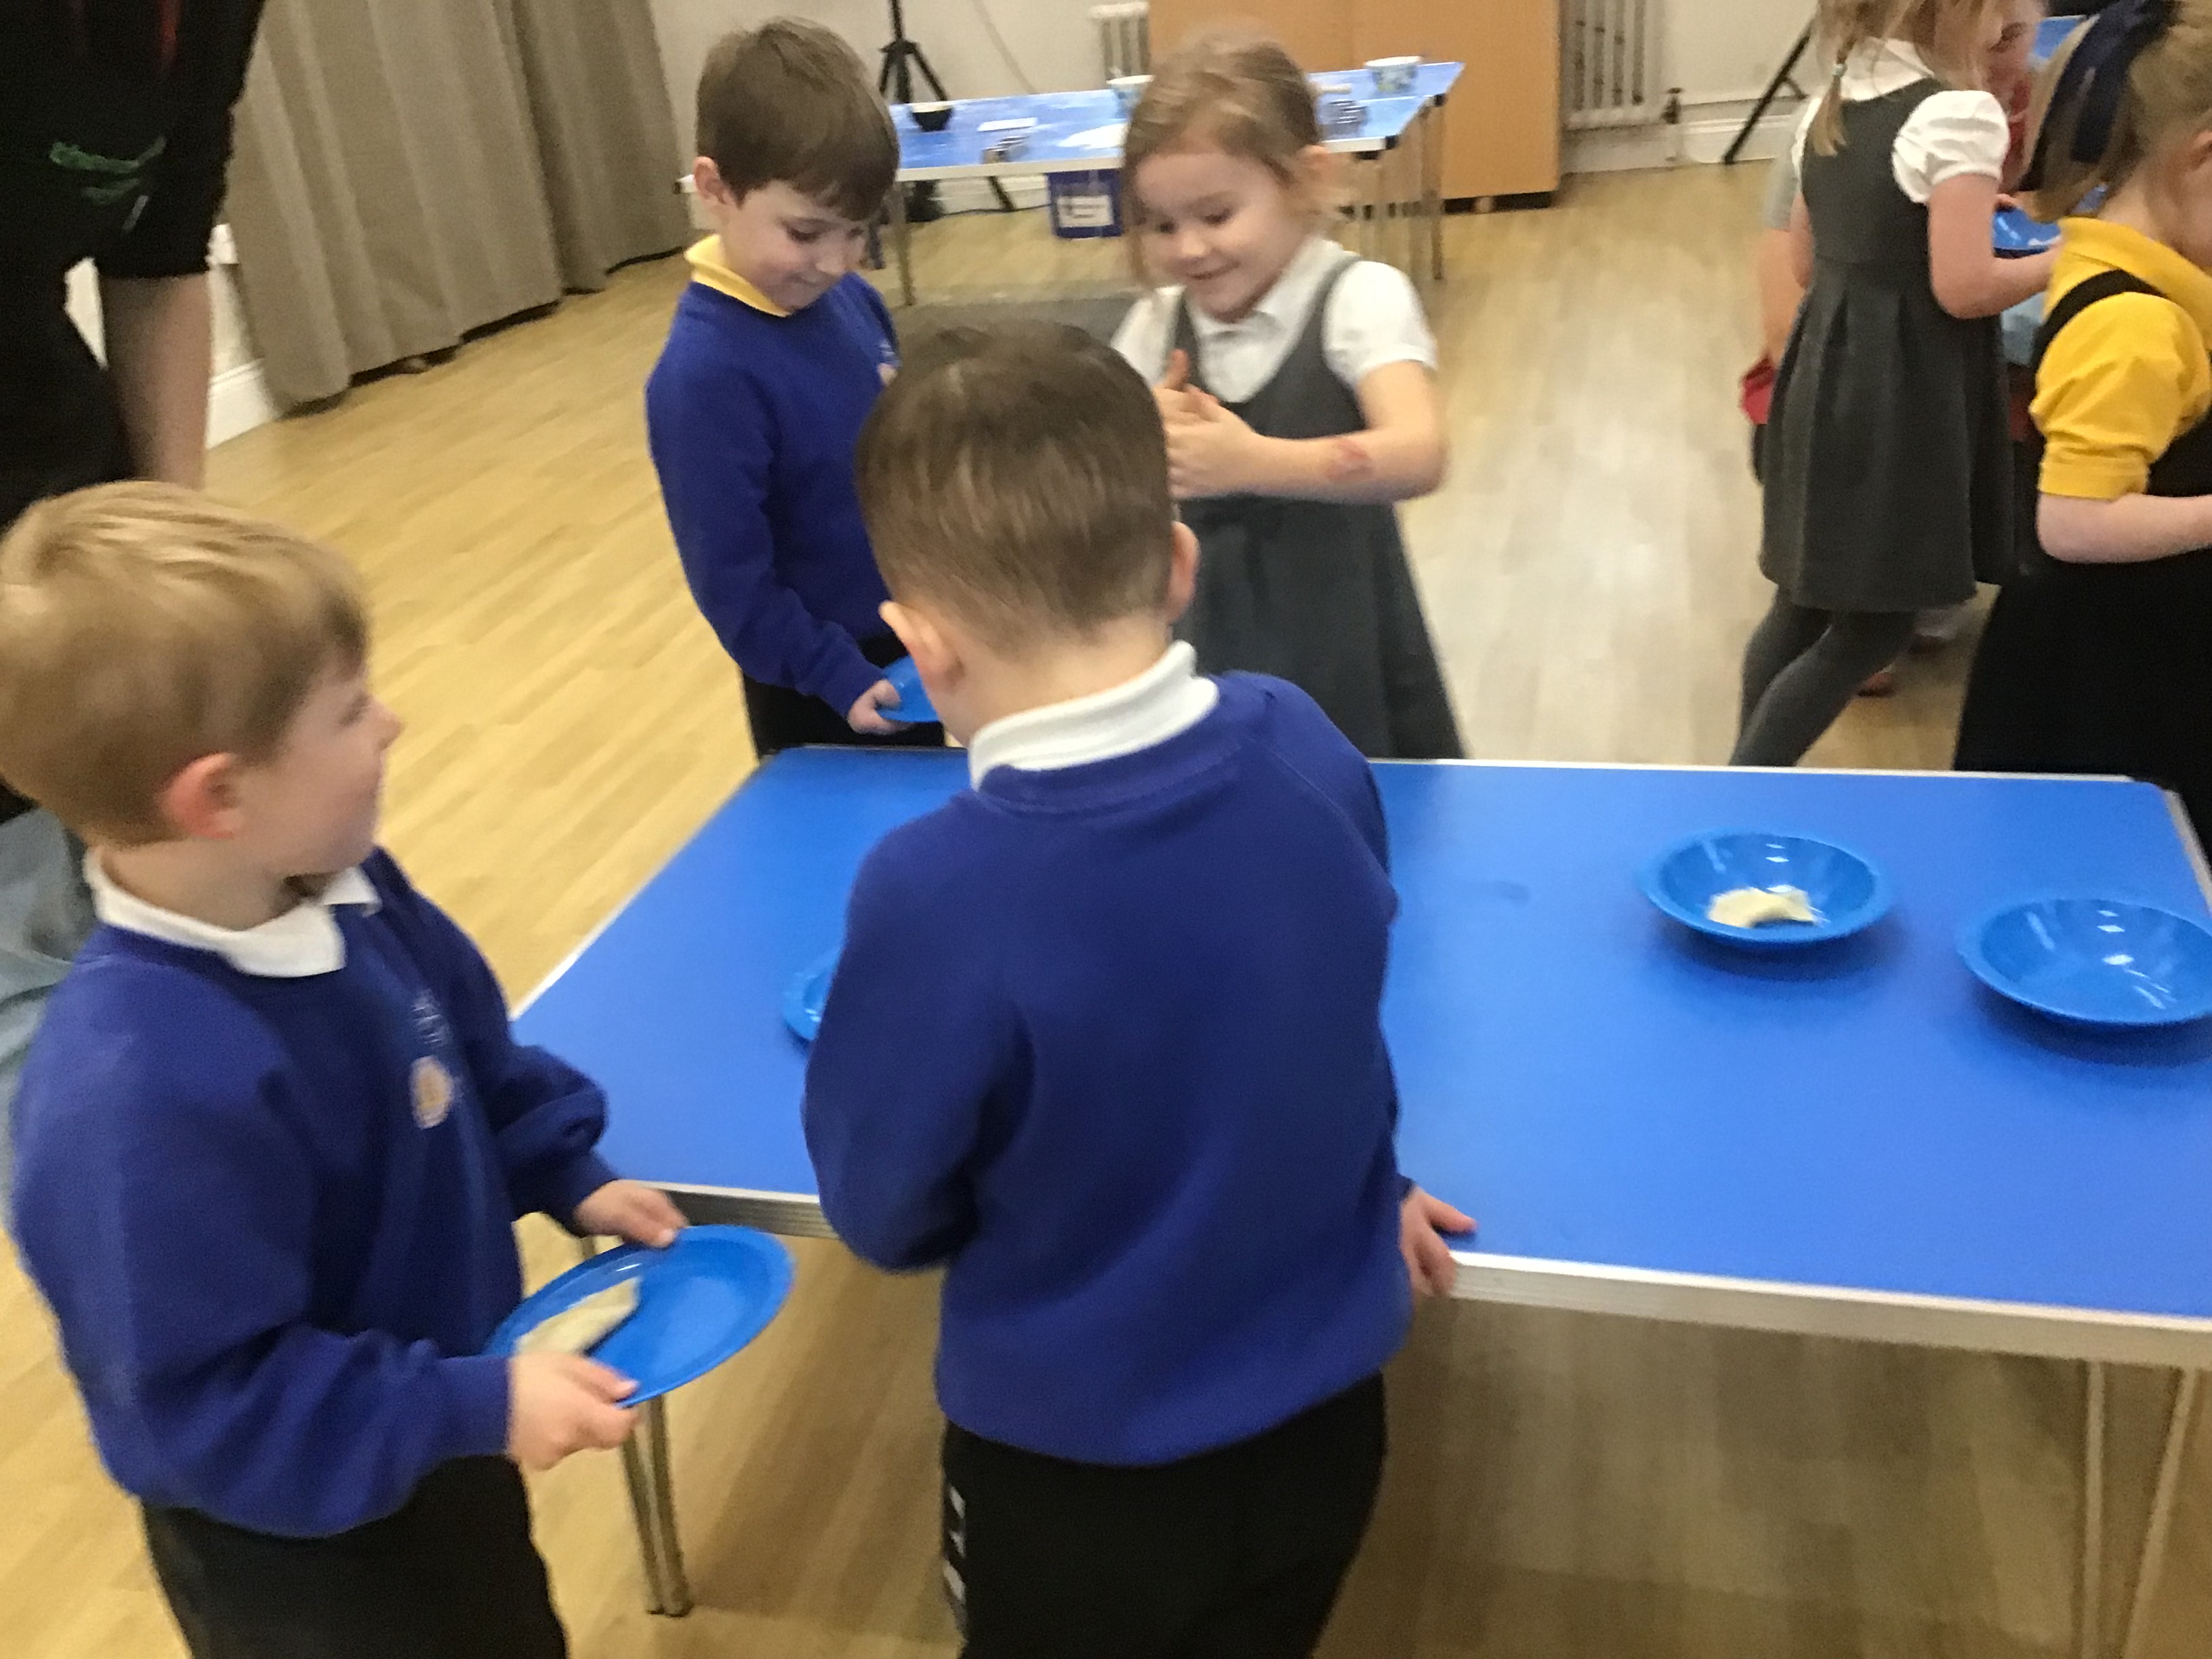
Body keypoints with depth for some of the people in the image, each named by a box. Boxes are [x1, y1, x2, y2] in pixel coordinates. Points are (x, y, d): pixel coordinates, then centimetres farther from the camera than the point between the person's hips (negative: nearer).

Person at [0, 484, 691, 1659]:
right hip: (298, 1541, -7)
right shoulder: (143, 1094, -39)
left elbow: (474, 1058, 6)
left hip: (434, 1437, 7)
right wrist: (475, 1409, -29)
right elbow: (200, 1406, -31)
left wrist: (567, 1178, -2)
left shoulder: (339, 893, -13)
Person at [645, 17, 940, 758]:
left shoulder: (856, 302, -4)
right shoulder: (705, 374, -26)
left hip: (913, 643, 7)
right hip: (818, 694, -7)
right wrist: (837, 678, -19)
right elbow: (731, 581, -21)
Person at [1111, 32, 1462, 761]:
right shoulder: (1156, 325, 3)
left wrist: (1253, 462, -41)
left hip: (1348, 668, -3)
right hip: (1207, 657, 4)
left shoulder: (1359, 297, -11)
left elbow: (1418, 457, -28)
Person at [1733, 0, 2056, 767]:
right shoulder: (1959, 114, -15)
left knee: (1803, 606, 17)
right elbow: (1963, 288, -20)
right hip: (1902, 394, -8)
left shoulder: (1829, 106, 9)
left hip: (1826, 375, 8)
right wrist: (2064, 262, -2)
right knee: (1872, 628, 2)